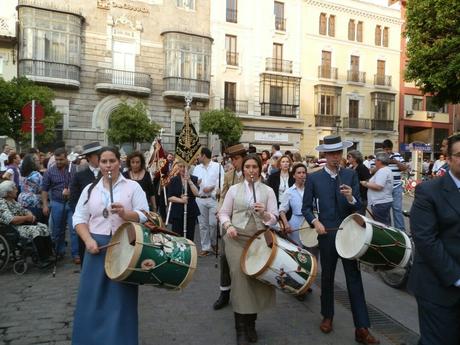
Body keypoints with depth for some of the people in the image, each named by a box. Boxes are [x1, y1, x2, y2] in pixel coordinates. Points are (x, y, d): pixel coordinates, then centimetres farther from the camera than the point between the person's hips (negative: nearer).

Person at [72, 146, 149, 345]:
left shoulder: (133, 187, -1)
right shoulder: (90, 189, 8)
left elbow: (145, 216, -6)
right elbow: (79, 218, 5)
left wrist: (124, 213, -24)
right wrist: (88, 240, -9)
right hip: (97, 246, 3)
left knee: (120, 296, 6)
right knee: (93, 295, 9)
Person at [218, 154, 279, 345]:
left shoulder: (268, 191, 4)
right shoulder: (233, 189, 6)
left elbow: (274, 218, -1)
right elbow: (223, 213, 6)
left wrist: (263, 213, -20)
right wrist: (228, 226, -12)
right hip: (237, 238, -1)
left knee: (257, 278, 5)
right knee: (240, 277, -9)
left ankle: (251, 324, 27)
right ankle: (241, 328, 5)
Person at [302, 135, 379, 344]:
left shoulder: (351, 175, 2)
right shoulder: (313, 178, -1)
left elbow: (359, 206, -3)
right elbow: (306, 207, 2)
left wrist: (351, 198, -24)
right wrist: (315, 221, -15)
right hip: (326, 234, 0)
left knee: (354, 279, 3)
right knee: (327, 277, 15)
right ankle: (327, 316, 34)